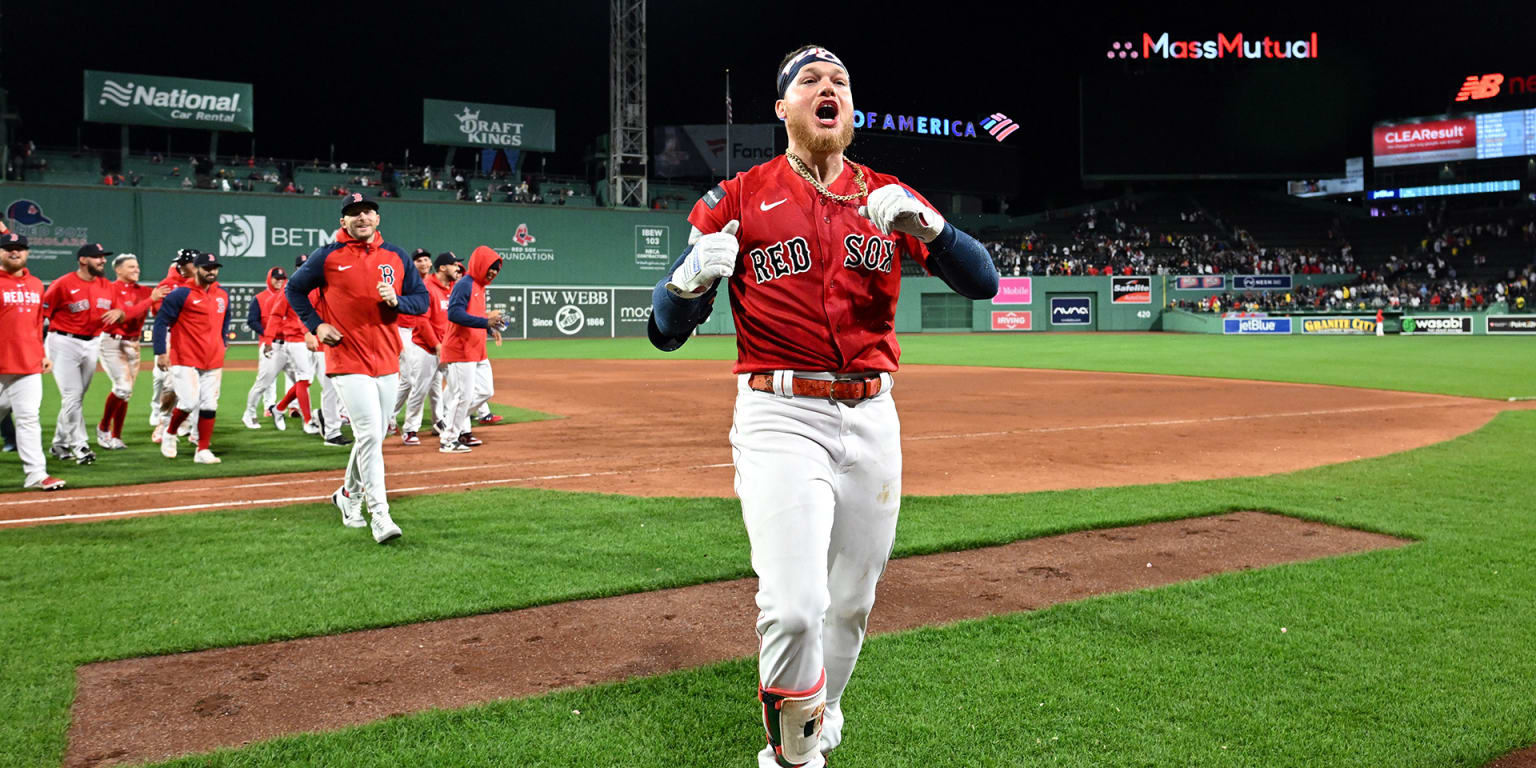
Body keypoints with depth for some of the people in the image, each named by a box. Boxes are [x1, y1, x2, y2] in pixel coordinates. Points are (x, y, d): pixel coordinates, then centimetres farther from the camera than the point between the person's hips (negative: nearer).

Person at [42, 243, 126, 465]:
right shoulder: (63, 284, -11)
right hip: (65, 344, -6)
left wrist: (118, 312, -9)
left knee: (77, 396, 12)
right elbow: (41, 314, -10)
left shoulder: (106, 286, 7)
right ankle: (79, 446, -3)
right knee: (72, 396, -8)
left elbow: (119, 315, 15)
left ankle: (60, 445, 25)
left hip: (92, 344, 6)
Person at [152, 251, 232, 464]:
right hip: (185, 359, -5)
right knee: (189, 402, -13)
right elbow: (161, 321, -7)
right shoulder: (181, 294, -7)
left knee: (209, 405, 2)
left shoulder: (223, 295, 11)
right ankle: (169, 434, 16)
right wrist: (160, 353, -11)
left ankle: (203, 450, 9)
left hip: (214, 361, 5)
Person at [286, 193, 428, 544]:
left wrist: (396, 300, -10)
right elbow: (295, 289, 12)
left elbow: (422, 299, 11)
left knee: (374, 437, 13)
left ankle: (349, 495, 36)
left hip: (388, 362, 5)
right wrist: (316, 325, 0)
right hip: (347, 362, -5)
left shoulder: (397, 257, 9)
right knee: (369, 435, -14)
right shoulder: (327, 256, 0)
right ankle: (379, 516, -12)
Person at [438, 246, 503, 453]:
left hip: (478, 350, 10)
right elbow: (454, 313, -24)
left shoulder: (480, 286, 17)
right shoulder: (464, 284, -13)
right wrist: (485, 322, -30)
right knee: (464, 394, -6)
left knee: (485, 391, 12)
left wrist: (491, 327, 7)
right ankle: (448, 440, 6)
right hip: (461, 349, -10)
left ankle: (452, 422, 25)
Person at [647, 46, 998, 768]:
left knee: (852, 601, 14)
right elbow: (665, 331, 0)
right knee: (792, 606, -14)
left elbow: (982, 281, 0)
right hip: (779, 417, -3)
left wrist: (925, 224, -19)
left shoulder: (887, 197, 10)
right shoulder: (739, 197, 3)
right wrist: (691, 278, -23)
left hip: (872, 418, 4)